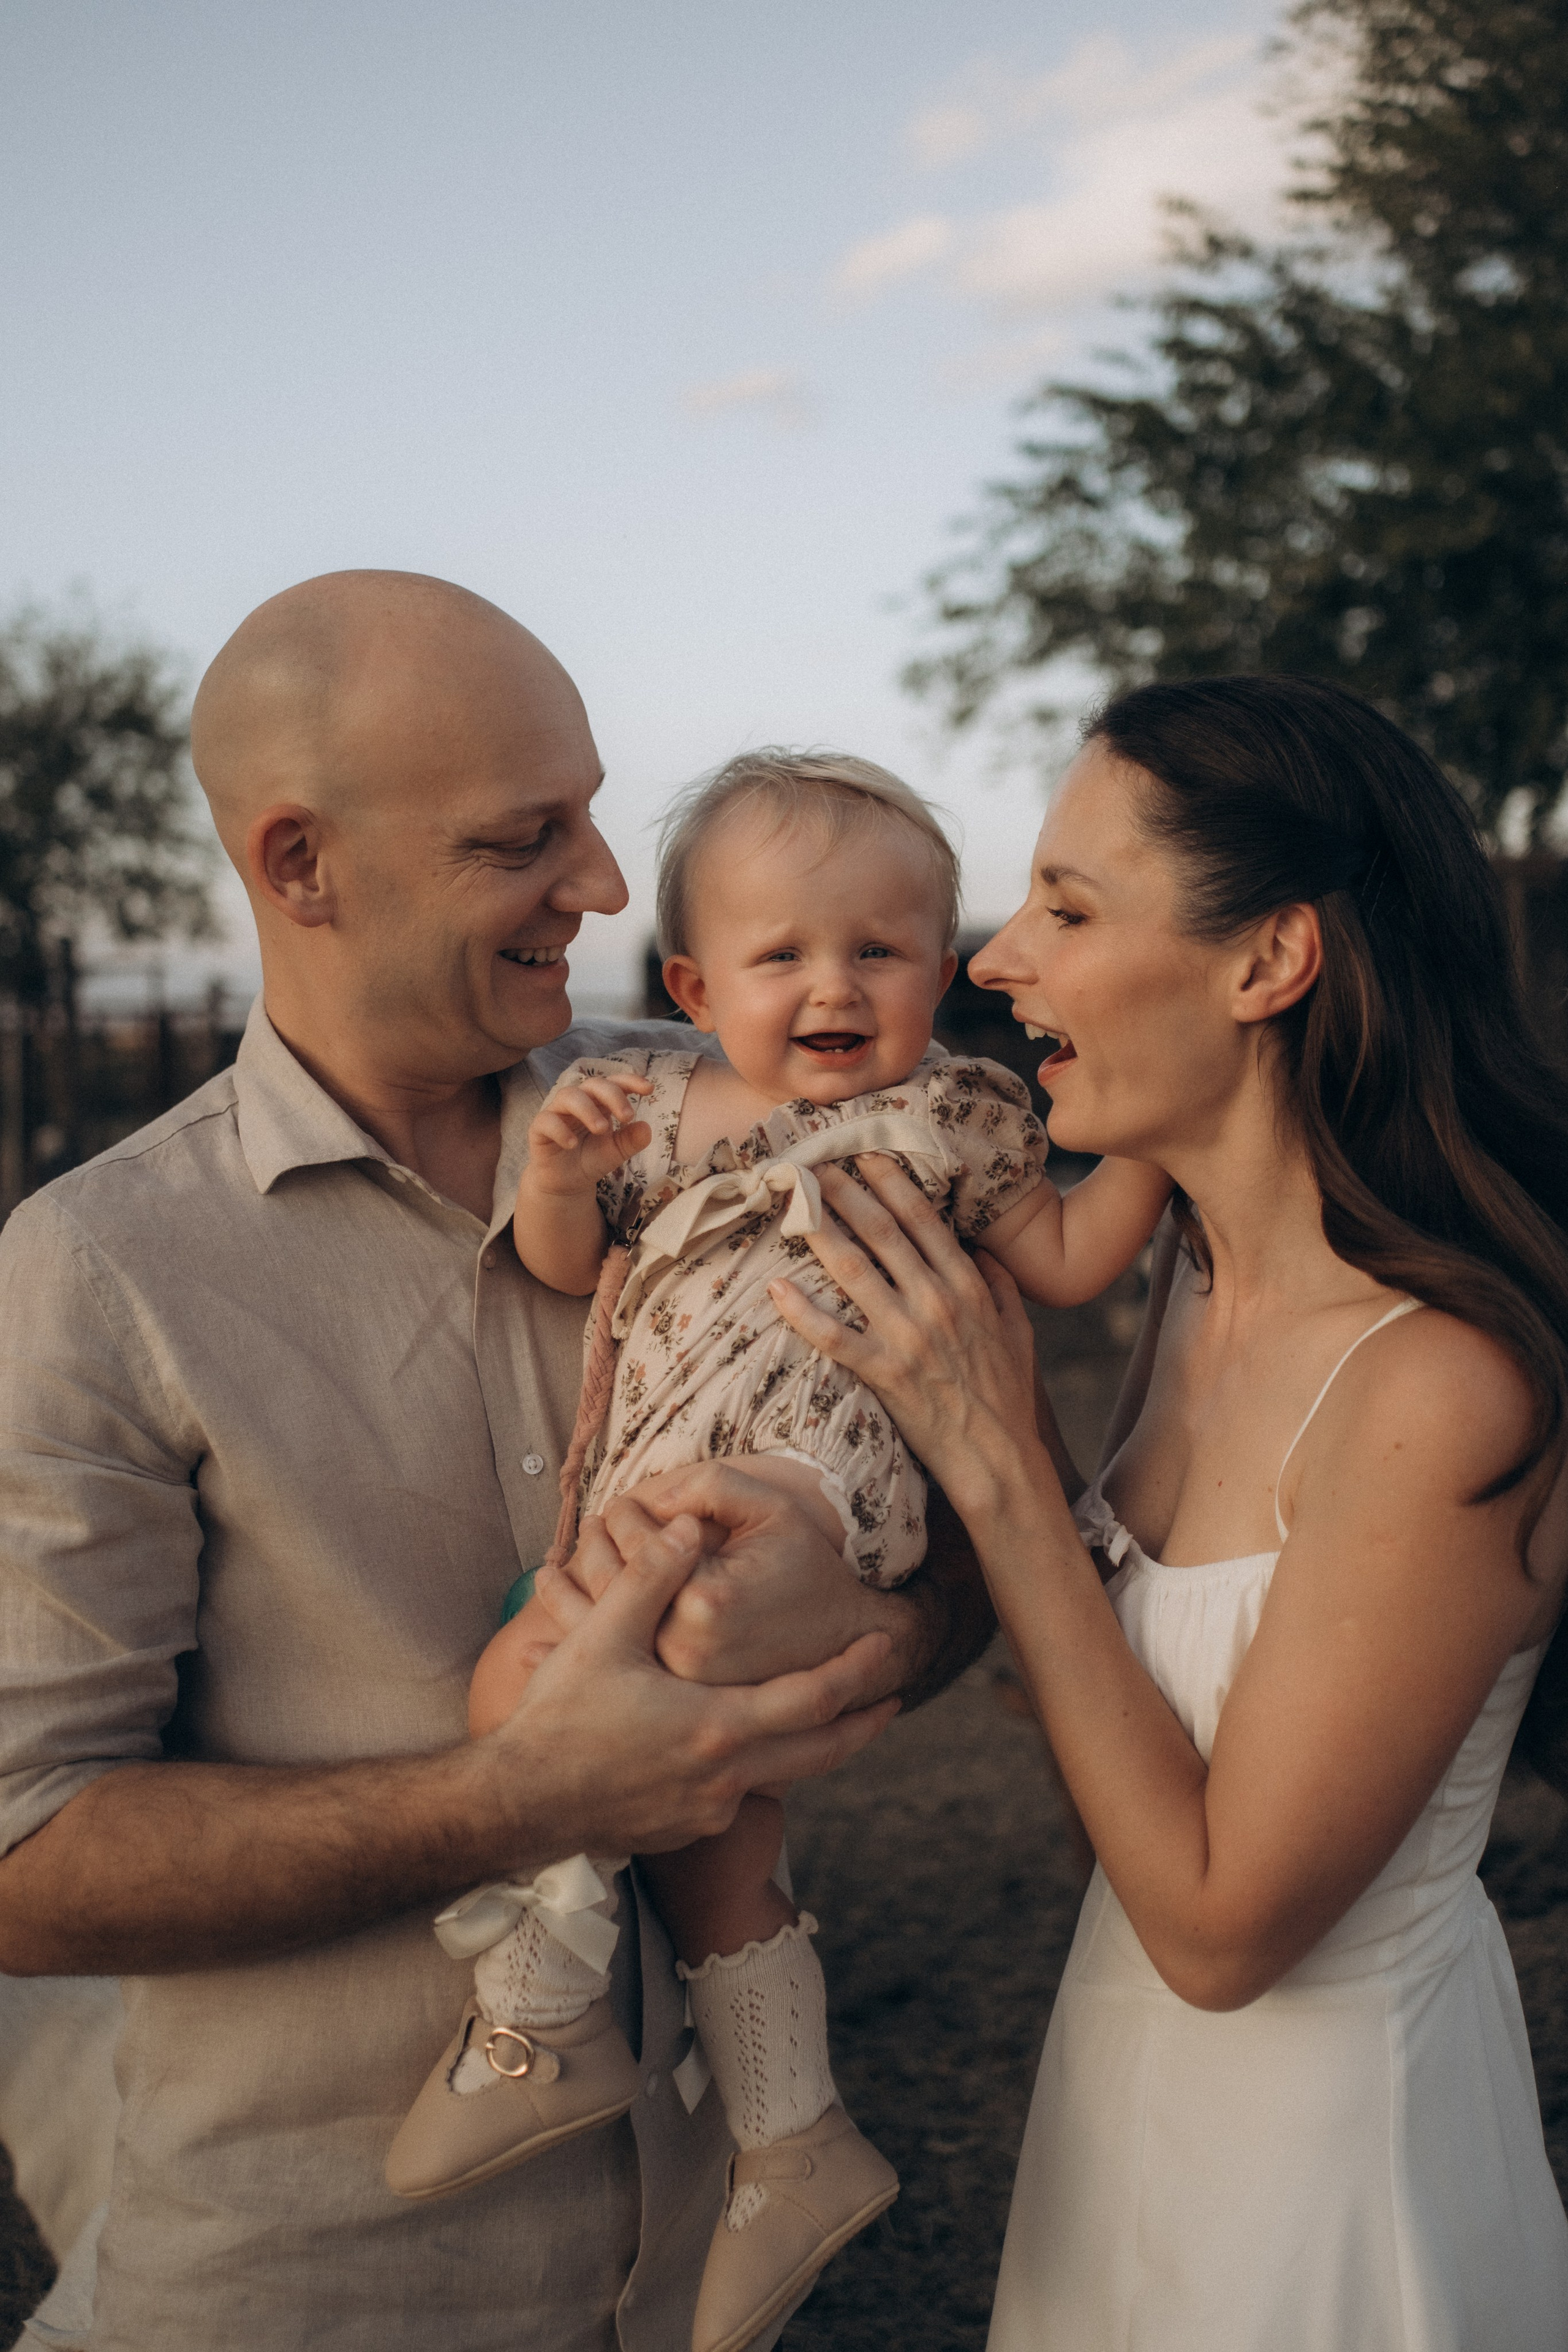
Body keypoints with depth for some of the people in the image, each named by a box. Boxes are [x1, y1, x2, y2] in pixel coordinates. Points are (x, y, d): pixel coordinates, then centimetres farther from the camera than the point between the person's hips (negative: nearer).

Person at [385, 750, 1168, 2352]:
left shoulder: (947, 1115, 7)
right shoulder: (656, 1104, 18)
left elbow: (1065, 1262, 9)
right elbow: (565, 1271, 16)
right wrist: (558, 1176, -4)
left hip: (792, 1484, -7)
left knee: (526, 1680, -25)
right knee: (708, 1834, 16)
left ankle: (535, 2008, -7)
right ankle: (790, 2145, 31)